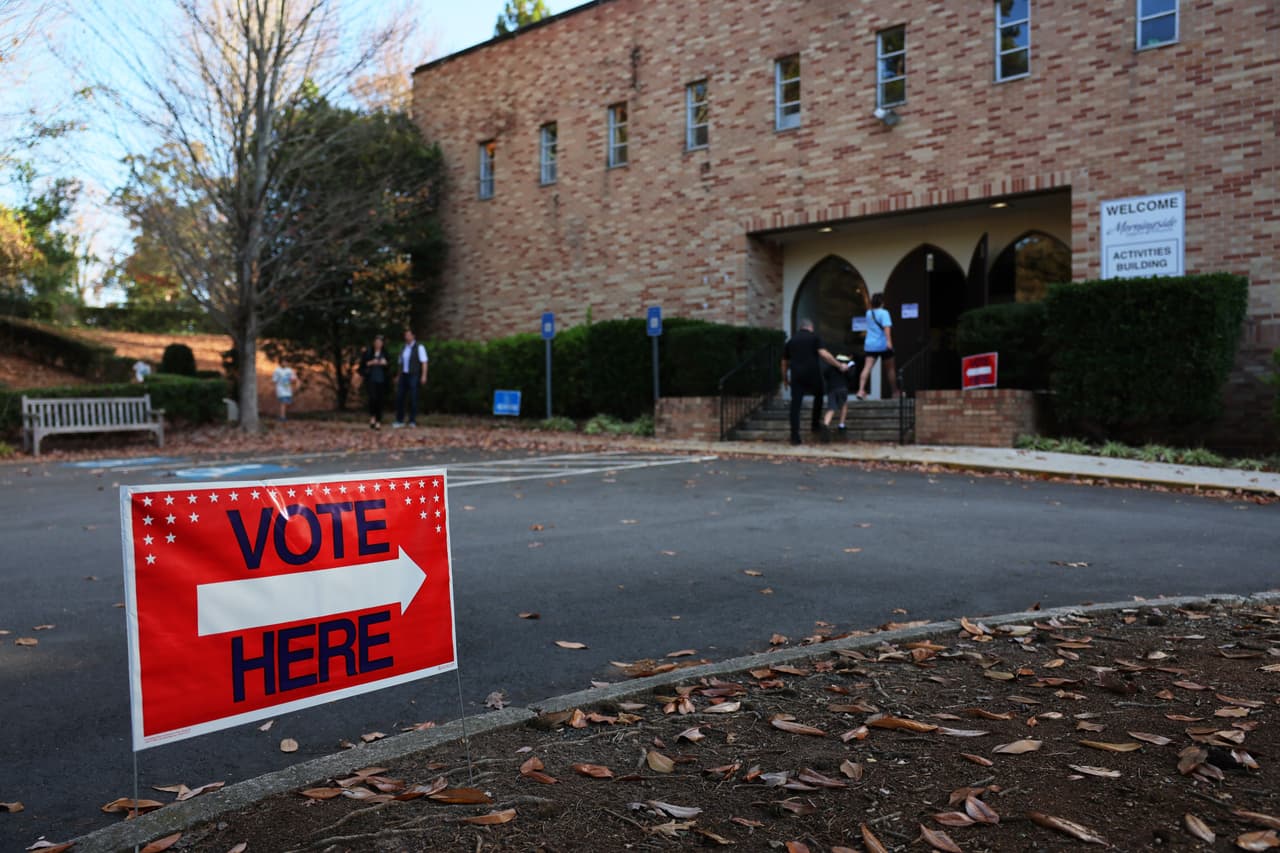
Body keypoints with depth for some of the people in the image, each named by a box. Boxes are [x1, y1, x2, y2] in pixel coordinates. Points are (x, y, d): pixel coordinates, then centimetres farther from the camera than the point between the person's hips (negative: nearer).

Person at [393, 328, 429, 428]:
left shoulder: (419, 347, -4)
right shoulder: (404, 349, 16)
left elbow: (424, 362, -10)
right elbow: (401, 364, 20)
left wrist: (424, 376, -18)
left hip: (414, 376, -6)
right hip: (403, 376, 6)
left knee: (413, 398, -6)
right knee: (399, 397, 0)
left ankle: (412, 421, 1)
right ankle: (400, 420, 6)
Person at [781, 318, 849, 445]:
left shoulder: (791, 341, 16)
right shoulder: (814, 337, 4)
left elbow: (784, 362, 20)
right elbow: (824, 354, -10)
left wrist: (785, 379, 32)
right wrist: (839, 365, -4)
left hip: (796, 375, 2)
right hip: (813, 374, -2)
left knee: (795, 404, 1)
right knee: (818, 396, 25)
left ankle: (795, 435, -5)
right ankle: (816, 424, 27)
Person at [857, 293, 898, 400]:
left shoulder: (868, 313, 12)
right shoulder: (884, 313, -7)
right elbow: (886, 327, -21)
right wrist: (889, 341, -29)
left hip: (870, 345, 4)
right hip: (883, 345, -4)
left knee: (867, 368, -8)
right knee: (890, 369, 12)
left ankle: (861, 390, -26)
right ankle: (894, 392, 22)